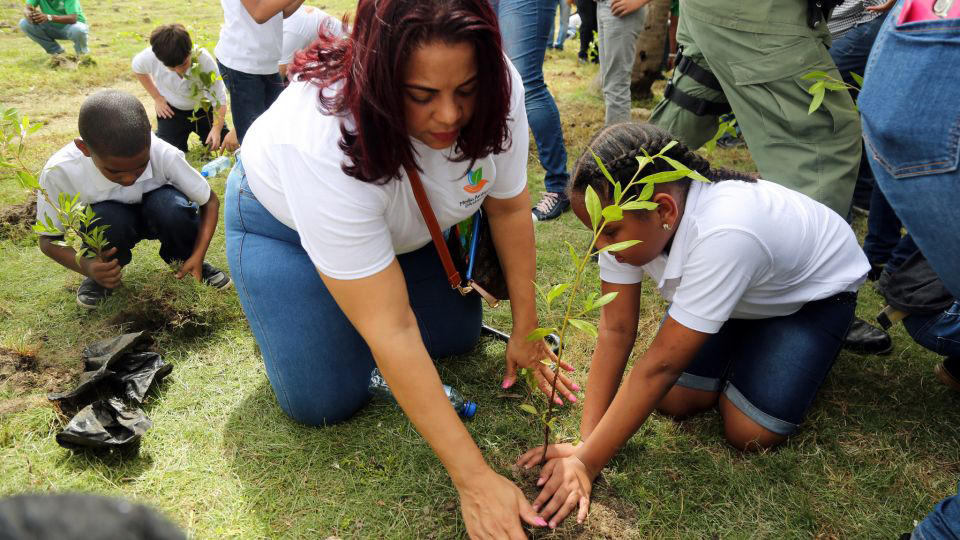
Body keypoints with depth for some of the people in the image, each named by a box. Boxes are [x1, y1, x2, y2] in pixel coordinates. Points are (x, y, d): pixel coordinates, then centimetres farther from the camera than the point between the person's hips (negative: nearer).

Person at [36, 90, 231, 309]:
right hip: (111, 223, 0)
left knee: (173, 206, -34)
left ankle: (184, 262, -3)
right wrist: (86, 266, -37)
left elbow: (210, 201, -18)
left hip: (156, 215, 0)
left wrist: (197, 256, -31)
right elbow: (49, 239, -15)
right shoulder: (60, 172, -31)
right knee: (105, 219, -35)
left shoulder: (164, 155, -33)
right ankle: (104, 273, -2)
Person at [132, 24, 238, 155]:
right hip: (172, 110, 1)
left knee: (227, 143, -2)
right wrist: (157, 98, -3)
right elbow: (137, 68, -1)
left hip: (203, 107, 0)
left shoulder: (204, 59, -34)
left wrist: (217, 129, -38)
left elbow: (219, 99, -27)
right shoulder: (150, 57, -28)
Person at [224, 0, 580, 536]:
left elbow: (509, 206, -12)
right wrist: (474, 479, -37)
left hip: (408, 218, 5)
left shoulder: (495, 88, -30)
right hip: (286, 220, -4)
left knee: (458, 336, 1)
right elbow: (390, 331, -40)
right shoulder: (326, 142, -43)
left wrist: (526, 330, -8)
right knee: (326, 402, -9)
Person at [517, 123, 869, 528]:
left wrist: (586, 464, -36)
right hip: (719, 282, 5)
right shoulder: (626, 215, -26)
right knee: (672, 400, -8)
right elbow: (616, 330, -23)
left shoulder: (723, 234, -45)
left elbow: (659, 364, -41)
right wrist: (585, 443, -27)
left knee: (750, 433, -15)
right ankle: (738, 343, 19)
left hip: (814, 288, -5)